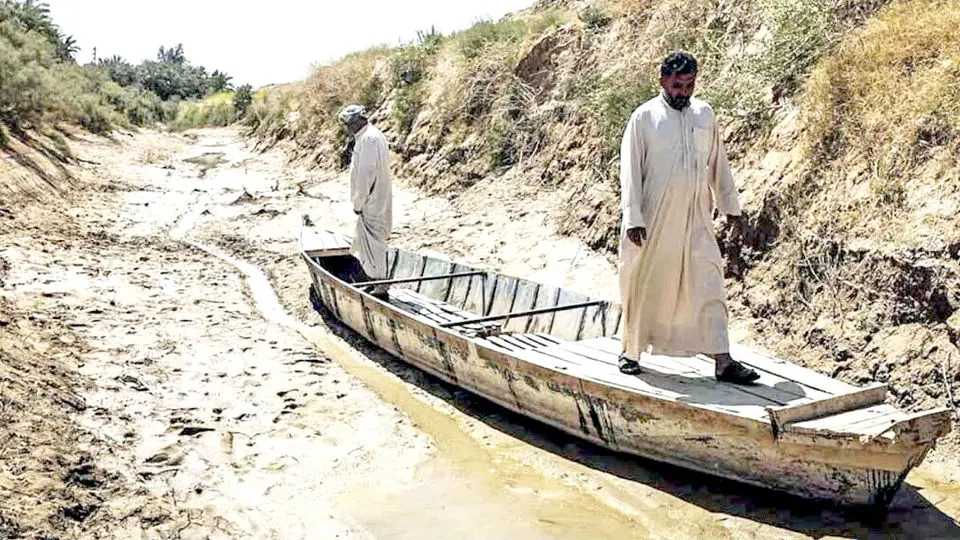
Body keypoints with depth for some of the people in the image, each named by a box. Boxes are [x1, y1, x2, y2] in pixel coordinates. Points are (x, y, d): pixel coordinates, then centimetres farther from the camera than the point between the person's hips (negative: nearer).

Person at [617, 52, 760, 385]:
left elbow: (718, 163, 18)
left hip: (695, 217, 3)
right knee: (644, 285, 8)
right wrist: (633, 218, -14)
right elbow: (630, 170, -7)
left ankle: (722, 361, -2)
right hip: (654, 218, -3)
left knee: (708, 284, -3)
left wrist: (730, 205, 19)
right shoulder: (644, 118, -4)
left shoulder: (704, 114, 10)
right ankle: (631, 351, 26)